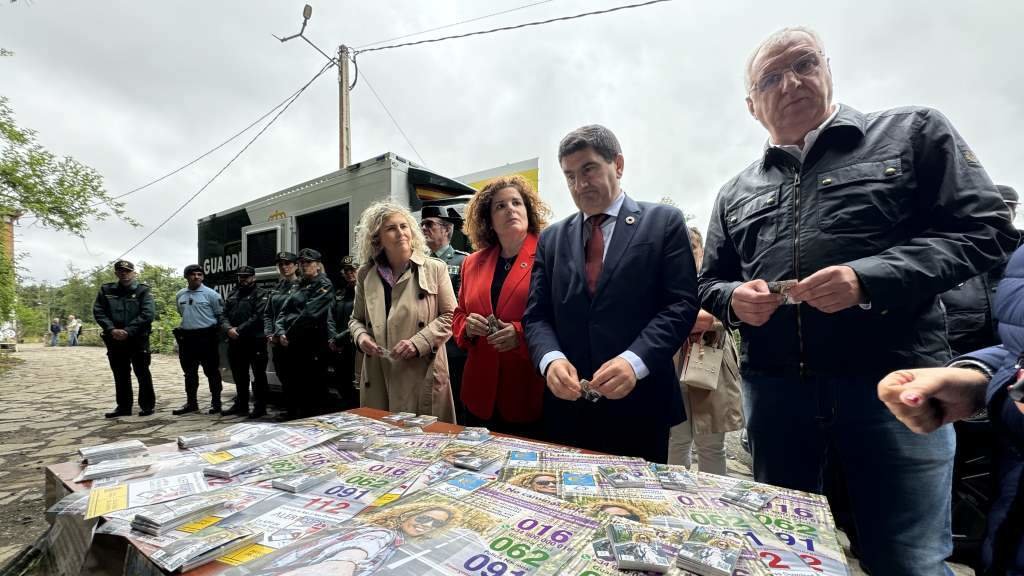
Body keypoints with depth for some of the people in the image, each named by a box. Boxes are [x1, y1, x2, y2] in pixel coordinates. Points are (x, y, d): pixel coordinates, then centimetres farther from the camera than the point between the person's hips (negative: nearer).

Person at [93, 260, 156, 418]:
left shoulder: (143, 291, -2)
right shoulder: (106, 290, 9)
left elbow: (148, 314, -12)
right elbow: (98, 312, 2)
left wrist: (128, 331, -18)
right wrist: (112, 329, -13)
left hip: (138, 339, -4)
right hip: (114, 340, 4)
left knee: (143, 374, 2)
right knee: (120, 375, 11)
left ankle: (147, 405, 10)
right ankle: (123, 406, 21)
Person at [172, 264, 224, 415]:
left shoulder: (211, 294, -6)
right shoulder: (180, 295, 10)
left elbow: (220, 315, -3)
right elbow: (182, 314, 25)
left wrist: (213, 331, -2)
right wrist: (188, 324, 17)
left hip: (207, 337, -5)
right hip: (186, 337, 6)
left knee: (212, 372, 0)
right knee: (189, 372, 12)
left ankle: (216, 403, 7)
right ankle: (191, 403, 23)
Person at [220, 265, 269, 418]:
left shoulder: (261, 294, -3)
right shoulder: (232, 295, 18)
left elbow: (258, 317, -14)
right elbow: (224, 315, 12)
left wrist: (239, 329, -16)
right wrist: (228, 328, -8)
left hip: (255, 342, -7)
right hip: (235, 342, 7)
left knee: (258, 375, -1)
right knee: (239, 376, 16)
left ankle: (260, 407, 6)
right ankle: (241, 405, 27)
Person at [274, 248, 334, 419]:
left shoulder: (324, 285, -3)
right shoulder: (300, 286, 20)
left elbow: (309, 314, -15)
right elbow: (284, 311, 11)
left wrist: (290, 333, -10)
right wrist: (280, 332, -7)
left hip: (313, 347, -7)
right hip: (293, 346, 8)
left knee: (313, 391, -2)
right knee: (293, 389, 14)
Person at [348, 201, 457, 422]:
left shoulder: (435, 269, -1)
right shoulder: (365, 274, 9)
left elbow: (450, 316, -2)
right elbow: (356, 319, 18)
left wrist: (418, 343, -14)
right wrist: (361, 336, -4)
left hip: (422, 378, -2)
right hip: (377, 378, 3)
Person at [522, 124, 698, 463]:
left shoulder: (663, 222, 1)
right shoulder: (552, 239, 10)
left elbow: (681, 304, -7)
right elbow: (537, 315, 5)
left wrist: (635, 360, -21)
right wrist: (551, 358, -15)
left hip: (639, 405, -2)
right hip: (568, 406, 3)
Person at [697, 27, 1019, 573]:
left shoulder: (913, 131, 6)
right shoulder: (736, 192, 12)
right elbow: (710, 284, 15)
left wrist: (869, 279, -16)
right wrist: (734, 299, -8)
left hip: (892, 385, -2)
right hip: (773, 391, 3)